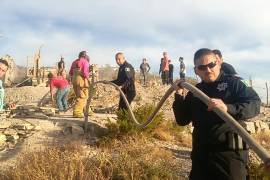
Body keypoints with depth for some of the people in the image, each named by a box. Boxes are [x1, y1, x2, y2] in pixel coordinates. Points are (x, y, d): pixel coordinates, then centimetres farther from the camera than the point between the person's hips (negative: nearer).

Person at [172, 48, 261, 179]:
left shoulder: (233, 83, -2)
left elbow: (255, 104, -15)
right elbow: (182, 120, 11)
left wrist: (228, 108, -32)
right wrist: (179, 96, -2)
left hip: (230, 152, -5)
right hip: (201, 153, 5)